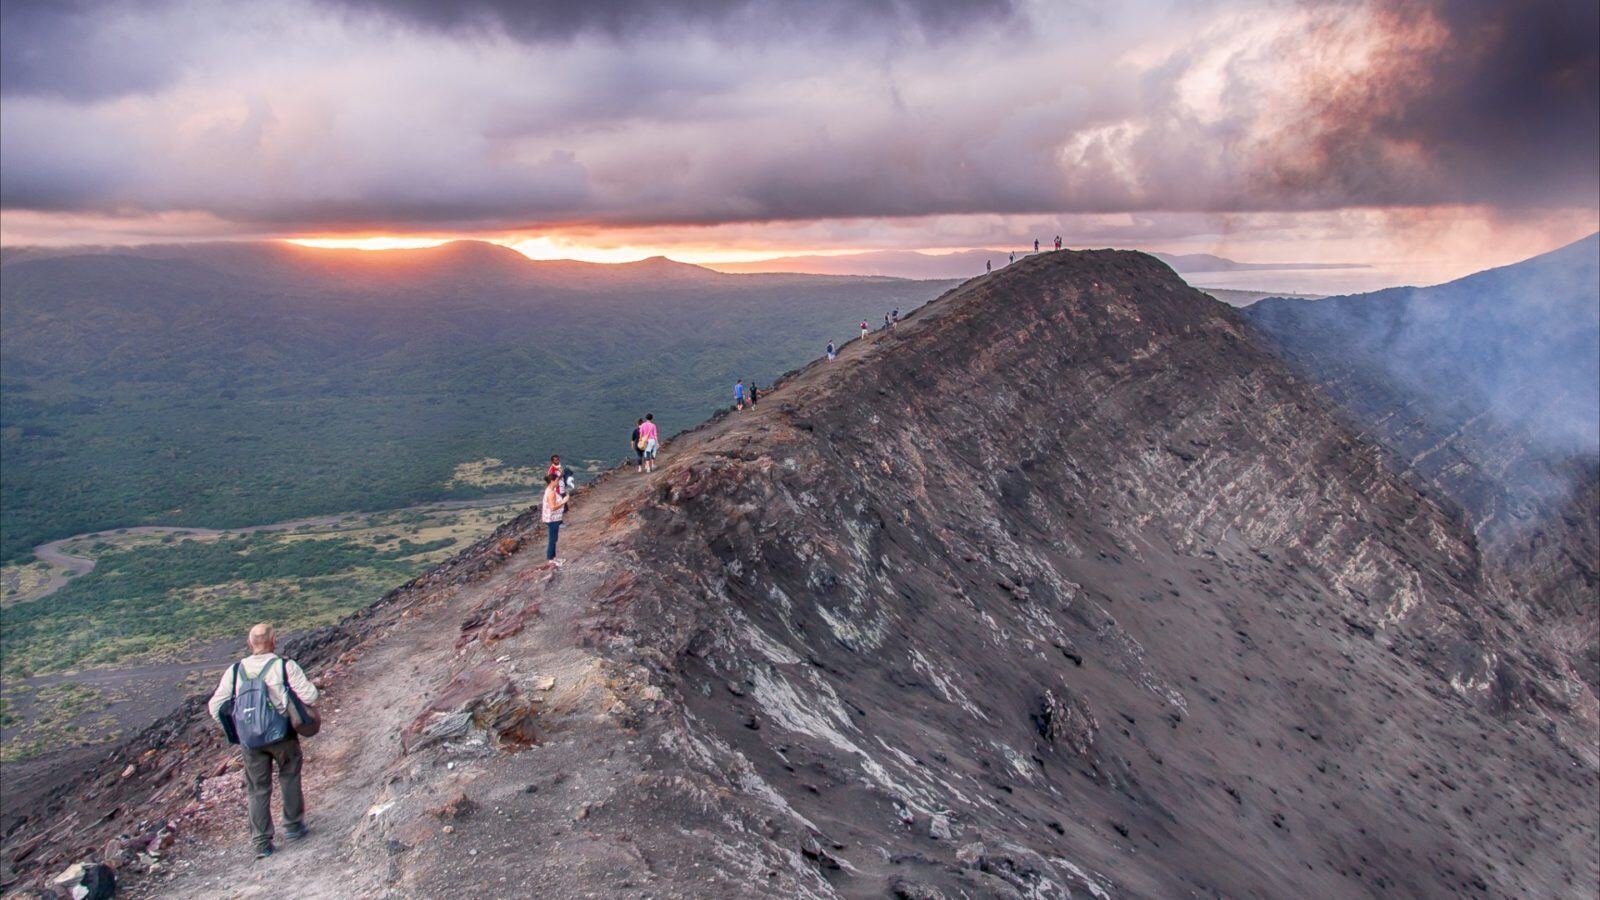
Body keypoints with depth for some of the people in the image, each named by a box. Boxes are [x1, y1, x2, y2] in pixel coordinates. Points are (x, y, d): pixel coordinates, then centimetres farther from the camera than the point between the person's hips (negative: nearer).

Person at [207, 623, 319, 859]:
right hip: (282, 735, -2)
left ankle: (261, 842, 17)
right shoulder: (285, 666, -13)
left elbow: (215, 706, 3)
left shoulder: (235, 671, -2)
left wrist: (233, 730, 14)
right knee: (289, 778, 21)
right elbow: (310, 697, -17)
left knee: (257, 789, 14)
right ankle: (293, 826, 30)